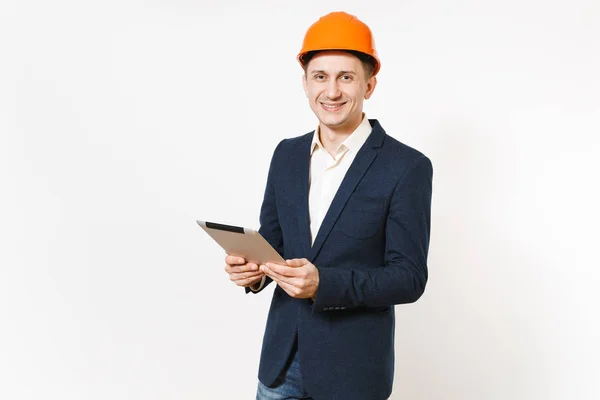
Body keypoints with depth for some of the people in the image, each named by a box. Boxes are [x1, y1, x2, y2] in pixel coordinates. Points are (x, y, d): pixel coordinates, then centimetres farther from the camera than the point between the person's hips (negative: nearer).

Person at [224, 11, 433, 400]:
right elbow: (272, 240, 10)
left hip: (352, 368, -4)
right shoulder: (287, 154, 3)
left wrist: (324, 283, -27)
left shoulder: (407, 167, -13)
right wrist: (252, 269, -12)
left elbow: (409, 277, -14)